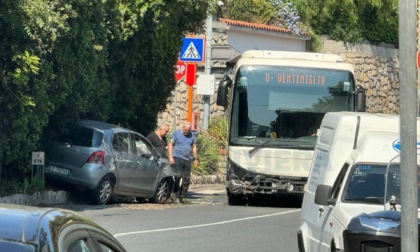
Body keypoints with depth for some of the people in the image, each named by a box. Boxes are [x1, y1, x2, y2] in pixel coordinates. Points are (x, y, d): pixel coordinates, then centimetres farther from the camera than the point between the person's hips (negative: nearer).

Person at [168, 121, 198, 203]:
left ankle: (183, 197, 9)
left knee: (186, 179, 3)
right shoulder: (176, 134, 1)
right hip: (177, 158, -5)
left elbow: (194, 147, 20)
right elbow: (170, 145, -1)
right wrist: (170, 157, -10)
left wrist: (195, 158, 13)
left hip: (187, 160, 5)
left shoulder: (192, 135, 13)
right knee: (178, 176, -18)